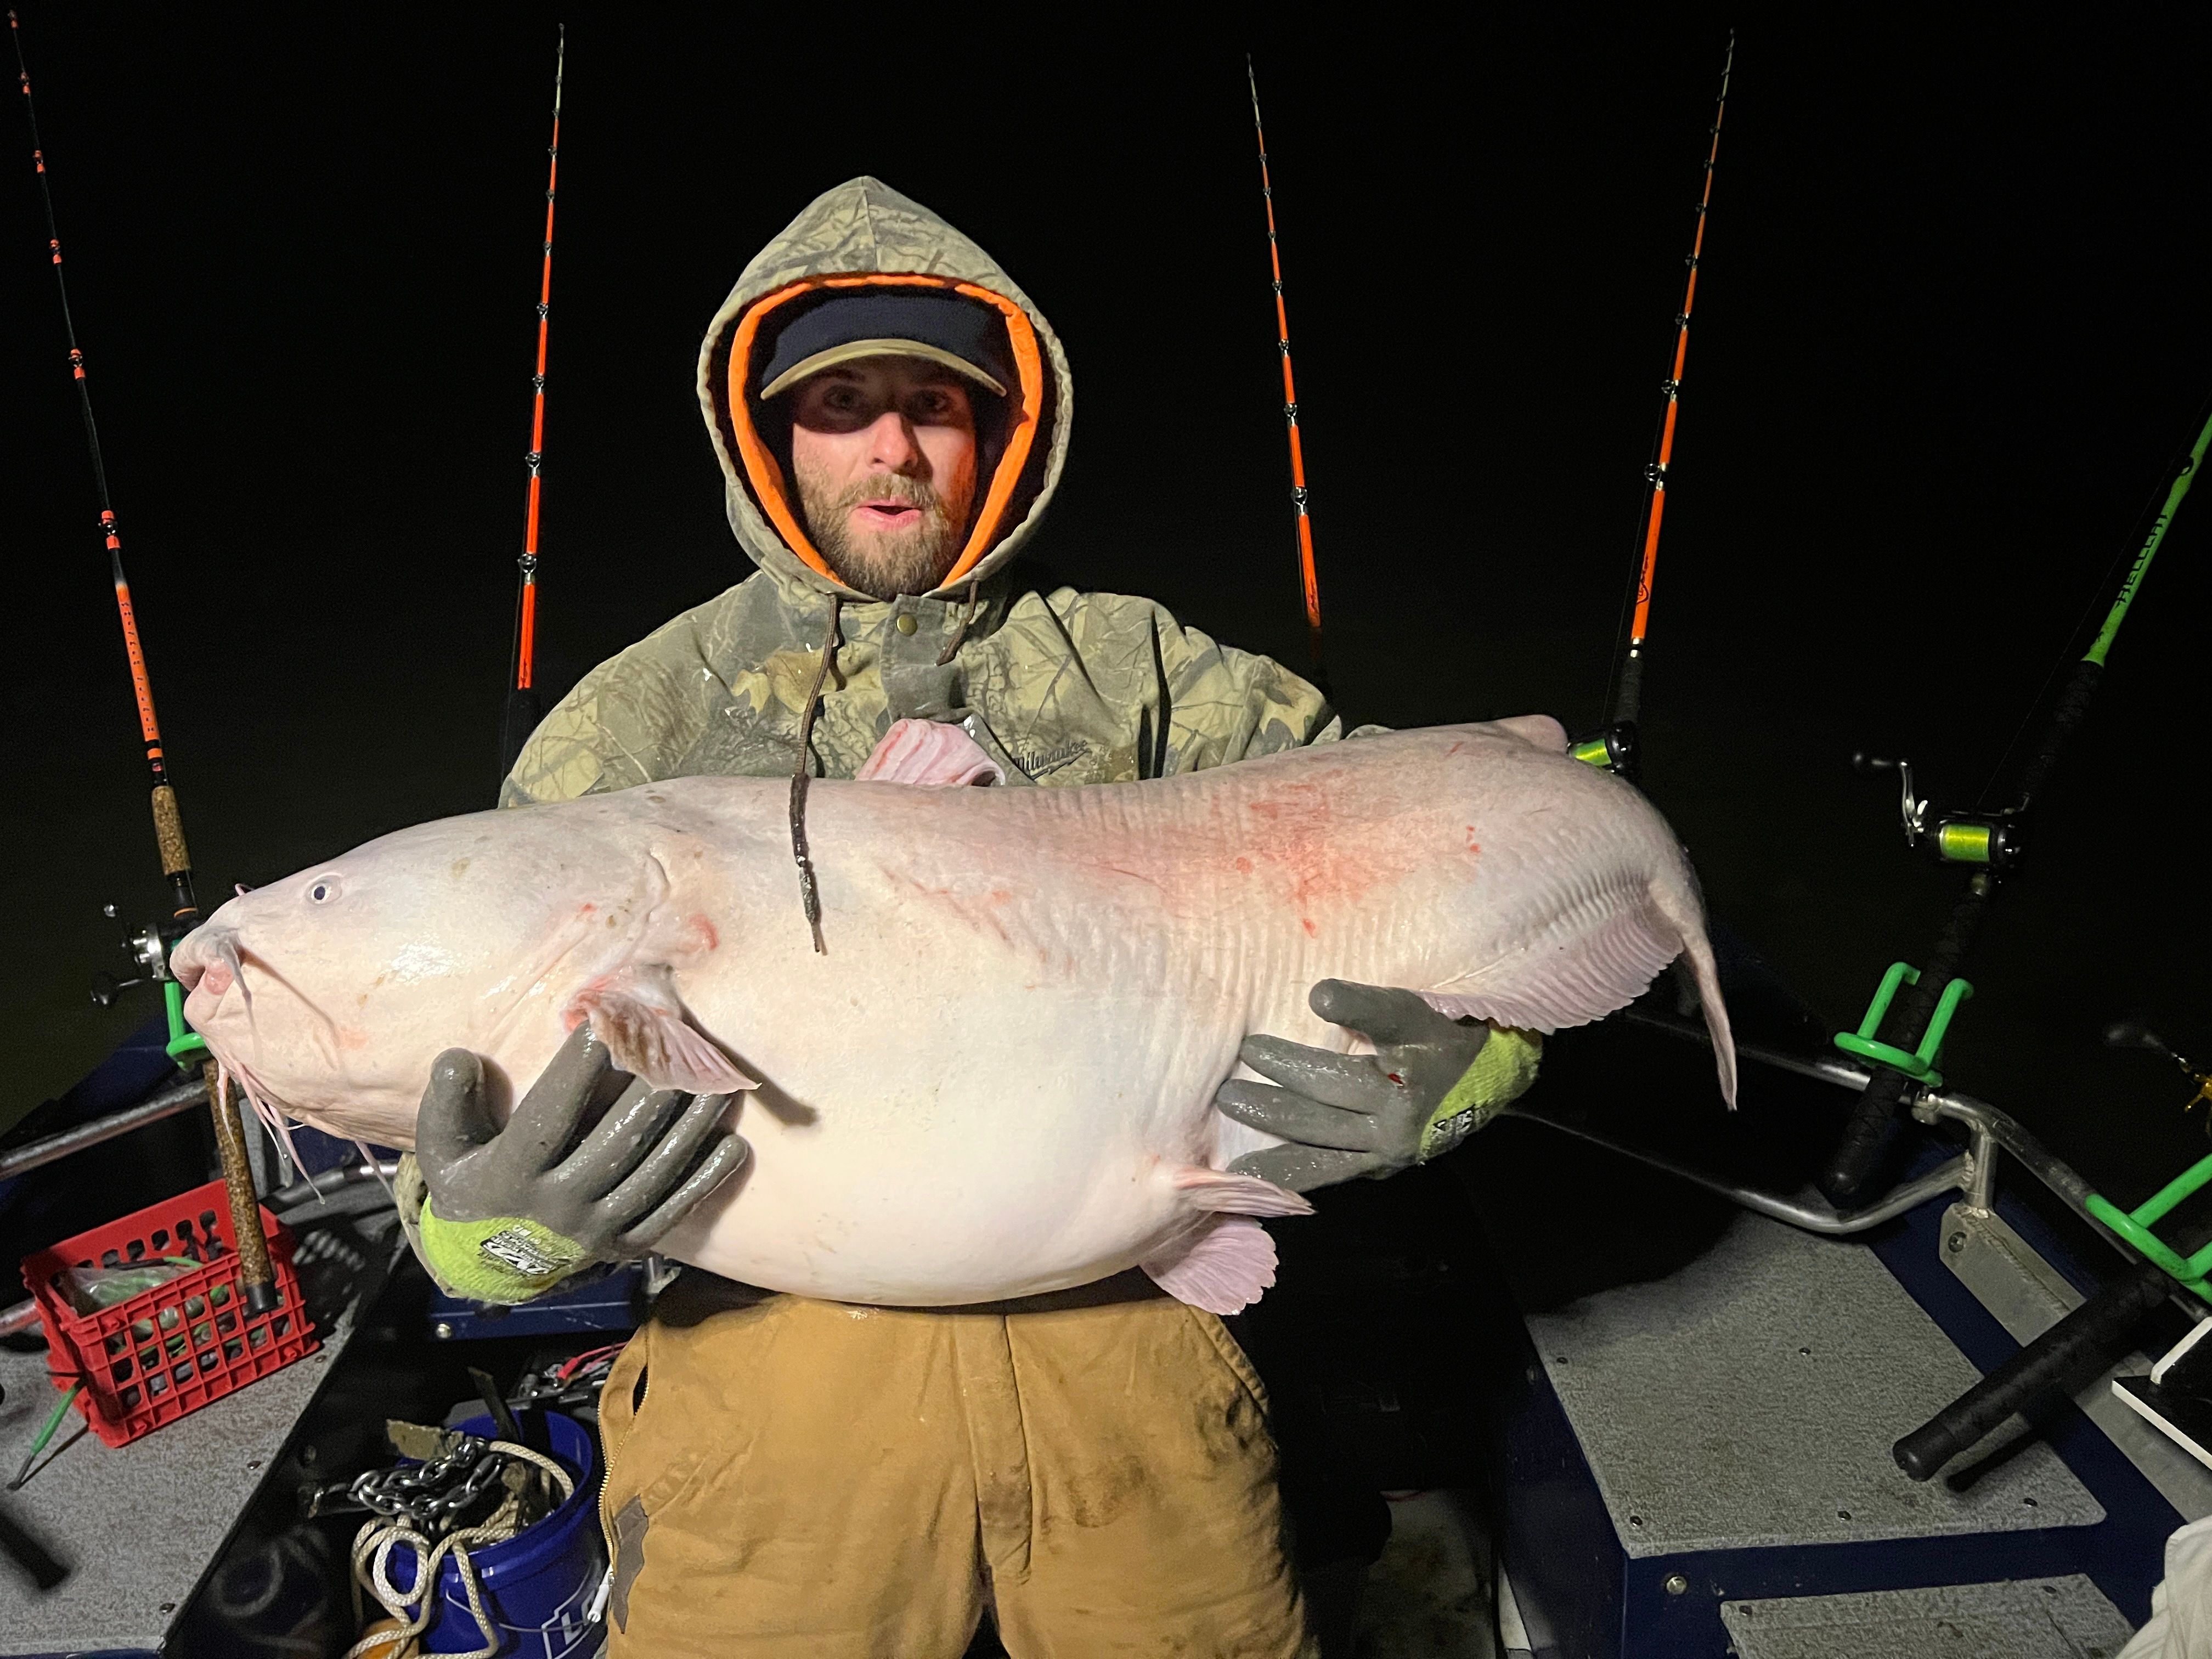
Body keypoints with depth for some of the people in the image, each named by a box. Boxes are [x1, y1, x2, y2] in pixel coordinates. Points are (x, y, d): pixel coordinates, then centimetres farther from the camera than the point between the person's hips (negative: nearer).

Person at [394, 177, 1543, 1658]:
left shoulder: (1133, 667, 3)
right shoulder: (633, 725, 1)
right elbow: (470, 1095, 0)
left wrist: (1459, 1068, -18)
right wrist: (496, 1228, -23)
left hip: (1120, 1330, 1)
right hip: (783, 1351, 0)